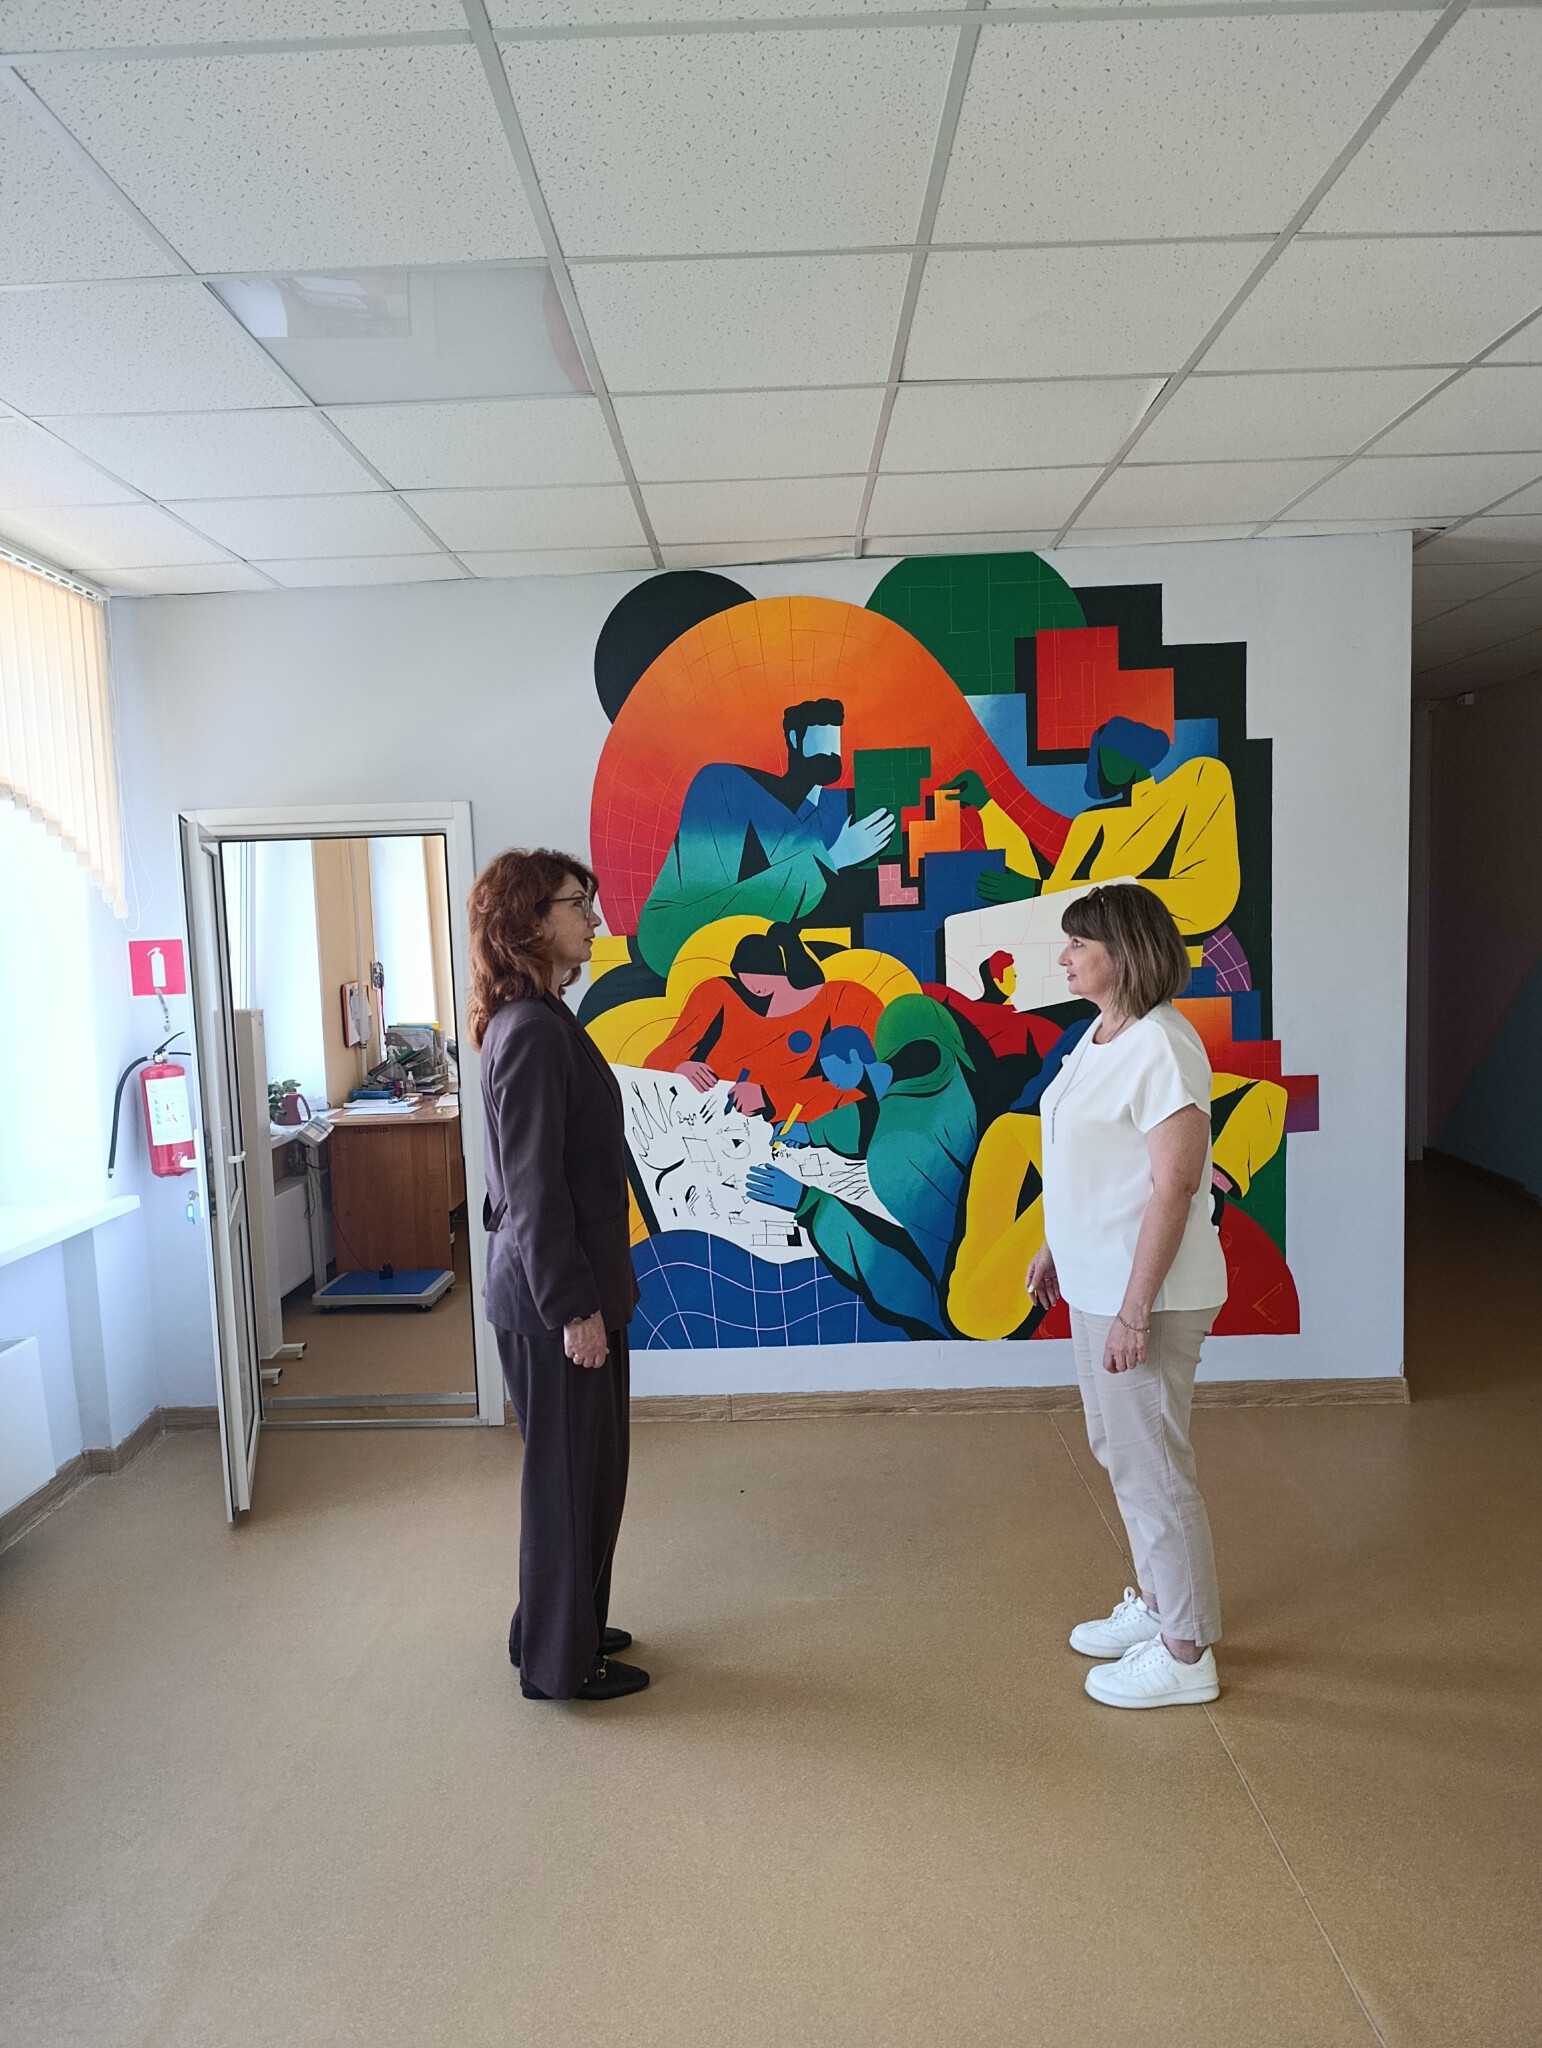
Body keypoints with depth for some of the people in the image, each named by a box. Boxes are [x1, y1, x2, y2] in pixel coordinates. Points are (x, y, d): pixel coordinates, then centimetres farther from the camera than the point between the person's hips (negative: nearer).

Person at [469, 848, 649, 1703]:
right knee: (570, 1475, 5)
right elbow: (535, 1186, -22)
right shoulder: (532, 1032, -20)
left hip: (571, 1285, 9)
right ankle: (559, 1661, 23)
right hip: (553, 1299, -9)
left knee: (586, 1469, 20)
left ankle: (566, 1629, 37)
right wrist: (573, 1306, -19)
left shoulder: (538, 1021, 10)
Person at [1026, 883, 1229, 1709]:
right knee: (1119, 1449, 21)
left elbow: (1175, 1182, -25)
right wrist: (1055, 1246, 20)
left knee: (1150, 1464, 4)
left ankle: (1185, 1652, 22)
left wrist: (1135, 1309, -25)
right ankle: (1155, 1602, 40)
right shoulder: (1099, 1037, 8)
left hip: (1144, 1292, -10)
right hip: (1095, 1281, 10)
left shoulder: (1161, 1047, -22)